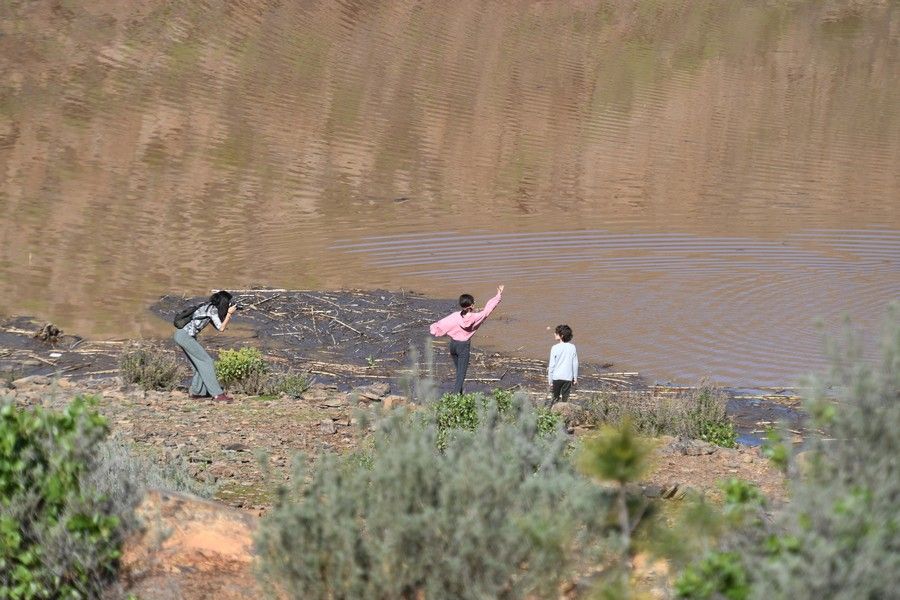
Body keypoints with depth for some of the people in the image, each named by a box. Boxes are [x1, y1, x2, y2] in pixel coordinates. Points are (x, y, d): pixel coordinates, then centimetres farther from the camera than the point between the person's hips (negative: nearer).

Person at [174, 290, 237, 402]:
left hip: (181, 335, 9)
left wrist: (229, 314, 11)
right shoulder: (212, 309, -10)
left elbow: (218, 326, 19)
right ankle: (217, 394, -11)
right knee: (207, 362, -8)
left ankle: (195, 392, 22)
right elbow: (221, 328, -11)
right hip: (185, 337, -9)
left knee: (201, 363, 16)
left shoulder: (209, 307, 16)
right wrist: (229, 313, -3)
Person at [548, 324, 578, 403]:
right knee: (565, 399, 7)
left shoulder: (555, 348, -10)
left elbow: (552, 365, -8)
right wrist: (575, 378, 13)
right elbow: (575, 364, 4)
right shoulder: (572, 347, -1)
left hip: (557, 377, -2)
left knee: (555, 398, 10)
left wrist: (550, 380, -1)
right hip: (568, 377, 2)